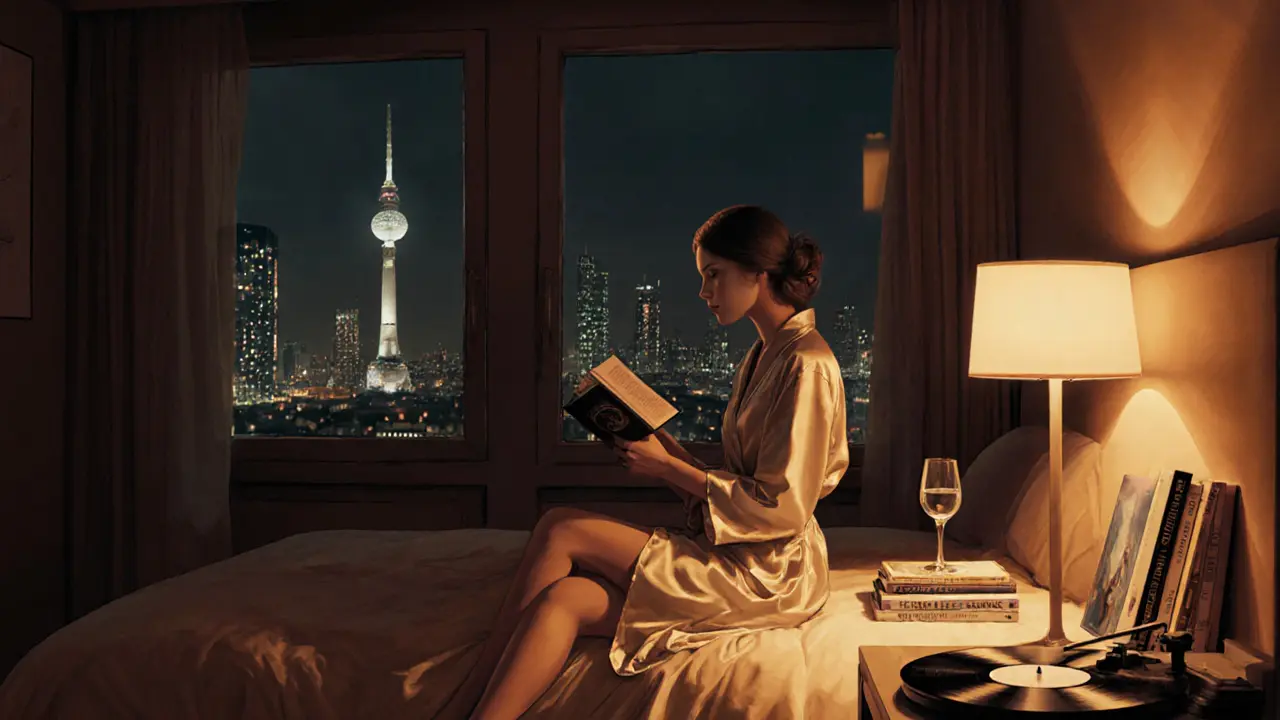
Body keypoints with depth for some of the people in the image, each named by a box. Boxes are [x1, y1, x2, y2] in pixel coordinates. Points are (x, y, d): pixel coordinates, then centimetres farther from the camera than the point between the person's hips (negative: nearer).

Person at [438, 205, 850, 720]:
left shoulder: (806, 364, -13)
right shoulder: (763, 353, 17)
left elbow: (780, 508, -17)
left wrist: (669, 467, -13)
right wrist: (665, 450, 1)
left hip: (767, 575, -8)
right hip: (730, 554, 8)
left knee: (561, 531, -16)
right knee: (563, 597, -14)